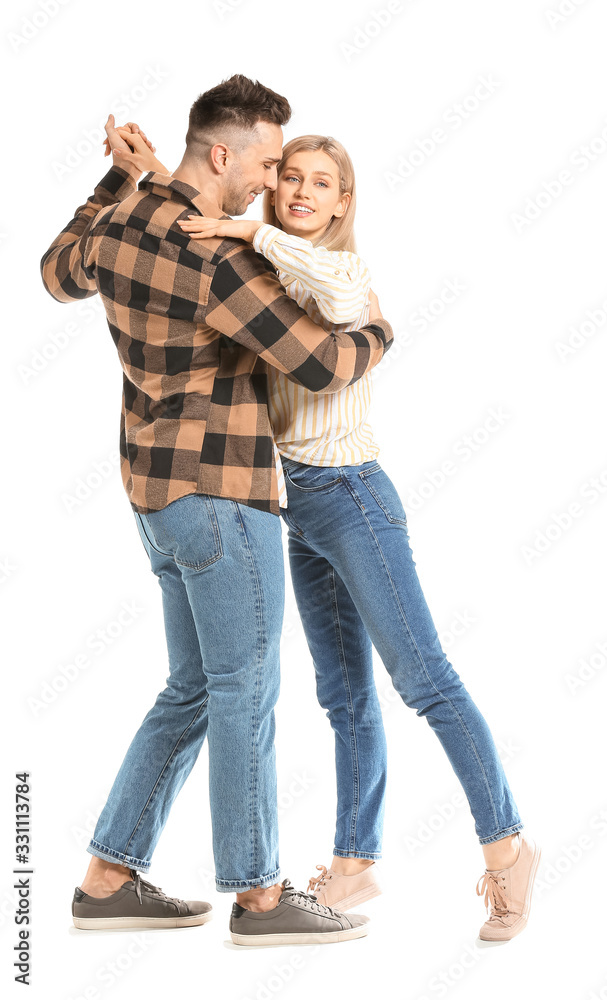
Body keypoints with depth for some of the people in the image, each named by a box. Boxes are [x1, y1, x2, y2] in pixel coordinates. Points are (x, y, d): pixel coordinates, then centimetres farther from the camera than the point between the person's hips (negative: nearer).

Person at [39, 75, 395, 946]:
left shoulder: (116, 223, 8)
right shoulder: (219, 261, -19)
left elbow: (61, 278, 31)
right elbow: (321, 365, -17)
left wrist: (119, 178, 31)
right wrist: (378, 336, 7)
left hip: (165, 492, 9)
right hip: (221, 493, -9)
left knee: (195, 693, 14)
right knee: (247, 693, 0)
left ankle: (110, 882, 17)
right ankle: (260, 897, 10)